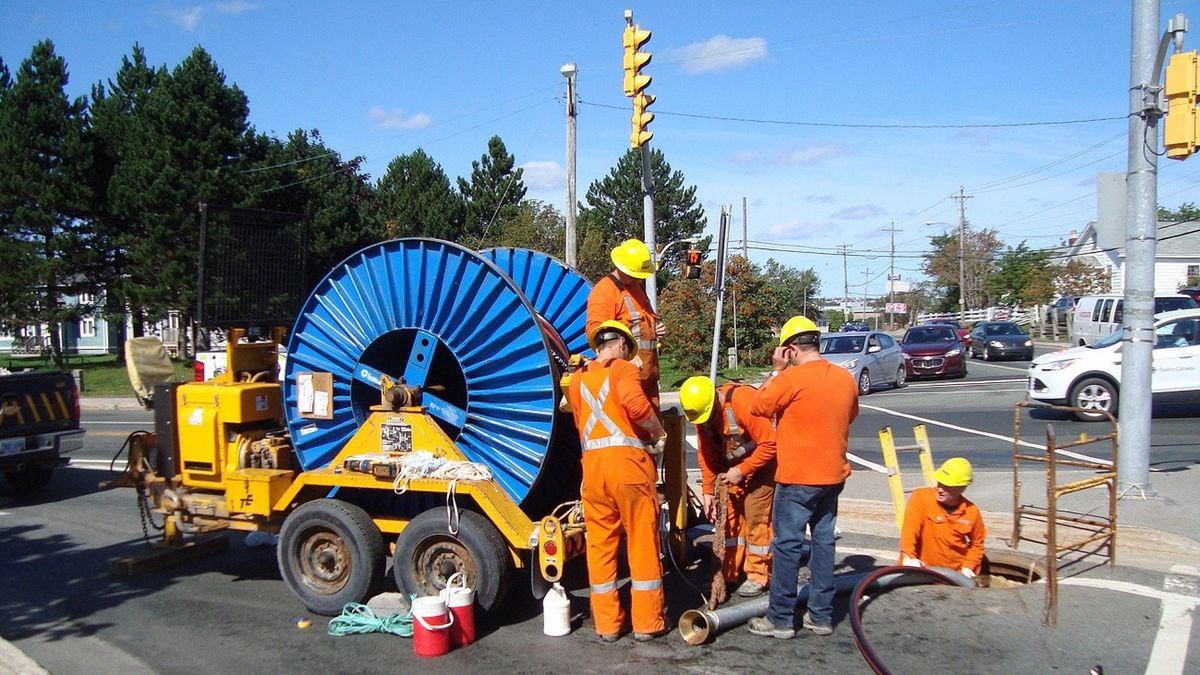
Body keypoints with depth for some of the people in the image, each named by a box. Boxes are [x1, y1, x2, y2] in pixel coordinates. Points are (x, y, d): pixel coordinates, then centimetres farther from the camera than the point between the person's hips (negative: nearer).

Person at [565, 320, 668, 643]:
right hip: (628, 461, -5)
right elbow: (636, 405, -18)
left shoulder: (576, 380, 18)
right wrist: (658, 432, -2)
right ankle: (647, 622, 12)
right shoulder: (623, 368, 1)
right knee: (642, 543, 5)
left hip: (592, 465, 5)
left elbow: (583, 424, 12)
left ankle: (607, 624, 16)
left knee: (599, 545, 11)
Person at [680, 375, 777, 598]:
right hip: (734, 464, 7)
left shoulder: (743, 401, -33)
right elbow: (706, 455, -2)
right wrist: (707, 490, -6)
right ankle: (729, 573, 18)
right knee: (729, 514, 7)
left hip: (762, 461, -7)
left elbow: (770, 444, -30)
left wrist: (742, 471, -25)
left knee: (755, 515, -6)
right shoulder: (701, 410, -11)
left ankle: (759, 576, 6)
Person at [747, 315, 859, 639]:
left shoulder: (793, 378, -18)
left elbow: (758, 406, -6)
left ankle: (781, 619, 8)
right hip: (833, 475, 7)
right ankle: (821, 616, 21)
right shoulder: (846, 378, 4)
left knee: (787, 545, 2)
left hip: (798, 478, -7)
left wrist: (776, 370, 0)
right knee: (824, 542, 13)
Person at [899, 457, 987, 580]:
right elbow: (910, 528, -25)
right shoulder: (921, 497, -13)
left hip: (954, 575, 3)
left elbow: (977, 545, 14)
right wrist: (908, 556, -38)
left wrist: (968, 567, -1)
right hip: (922, 572, -3)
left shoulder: (972, 512, -1)